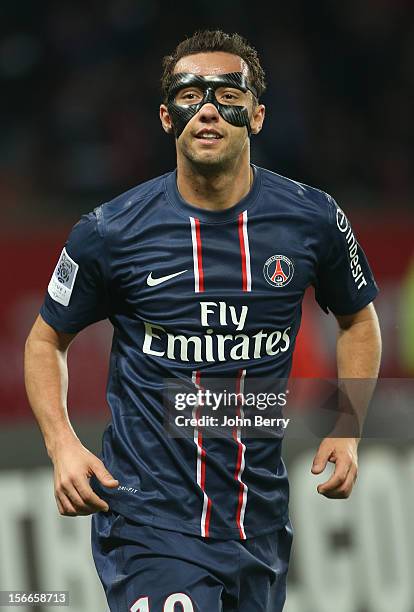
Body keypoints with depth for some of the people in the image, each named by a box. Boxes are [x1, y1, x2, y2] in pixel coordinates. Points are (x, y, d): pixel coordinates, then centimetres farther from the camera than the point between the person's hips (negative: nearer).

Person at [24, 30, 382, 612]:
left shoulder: (312, 219, -1)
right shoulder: (112, 231, -6)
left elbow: (358, 319, 17)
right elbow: (47, 338, 8)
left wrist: (346, 432, 5)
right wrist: (63, 445, -8)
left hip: (260, 521, 3)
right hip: (150, 516, -3)